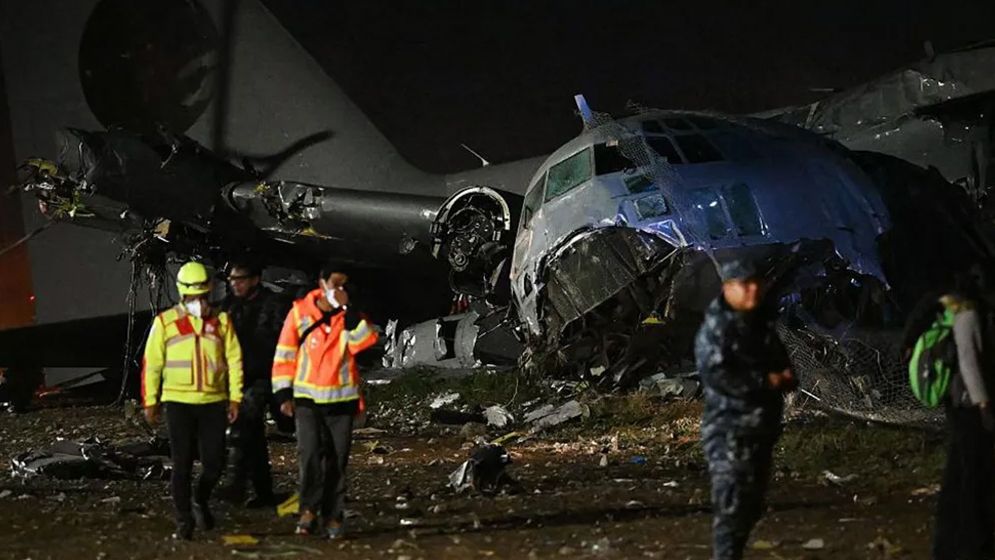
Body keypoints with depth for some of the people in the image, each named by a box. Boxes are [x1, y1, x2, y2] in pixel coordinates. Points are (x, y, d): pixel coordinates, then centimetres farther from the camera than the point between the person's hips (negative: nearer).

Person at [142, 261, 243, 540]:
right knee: (182, 464, 0)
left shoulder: (221, 321, 6)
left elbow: (234, 360, 7)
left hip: (214, 402, 2)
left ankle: (201, 502, 29)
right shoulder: (165, 322, 1)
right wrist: (150, 402, 2)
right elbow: (151, 363, 4)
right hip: (178, 402, -2)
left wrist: (235, 398, 2)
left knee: (215, 462, 2)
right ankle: (184, 520, 9)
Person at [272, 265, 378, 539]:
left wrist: (347, 308, -21)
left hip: (342, 399, 2)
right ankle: (309, 510, -15)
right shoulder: (300, 312, -3)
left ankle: (333, 515, 13)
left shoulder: (352, 315, 2)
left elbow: (364, 342, -17)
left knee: (337, 460, 6)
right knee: (309, 453, -17)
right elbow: (285, 354, 1)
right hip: (307, 398, -2)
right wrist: (284, 394, -2)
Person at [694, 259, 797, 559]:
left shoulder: (763, 323, 12)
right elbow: (715, 376, -24)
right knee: (731, 503, -14)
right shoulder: (715, 329, -14)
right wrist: (765, 381, -19)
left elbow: (779, 359, 27)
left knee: (752, 503, 15)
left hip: (763, 427, 9)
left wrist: (785, 374, 2)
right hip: (729, 430, -9)